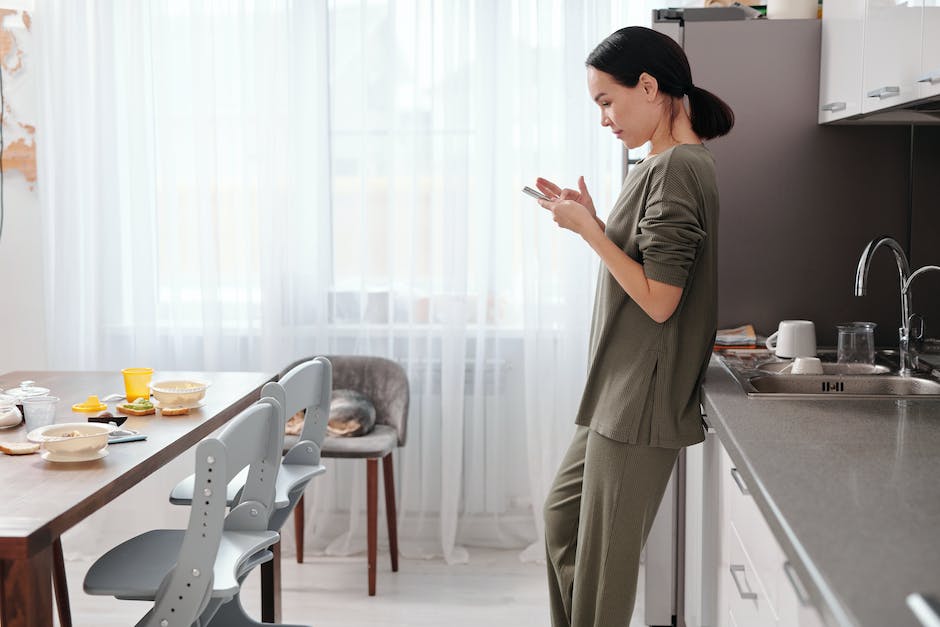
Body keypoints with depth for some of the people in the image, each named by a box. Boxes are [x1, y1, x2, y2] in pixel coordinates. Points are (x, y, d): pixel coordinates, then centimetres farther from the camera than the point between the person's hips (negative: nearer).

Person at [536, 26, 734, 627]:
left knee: (605, 561, 2)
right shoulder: (680, 162, 12)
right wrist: (591, 220, 5)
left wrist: (588, 229, -16)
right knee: (563, 514, 21)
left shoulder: (676, 167, -18)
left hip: (642, 399, -10)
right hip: (620, 392, 10)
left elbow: (659, 300, -22)